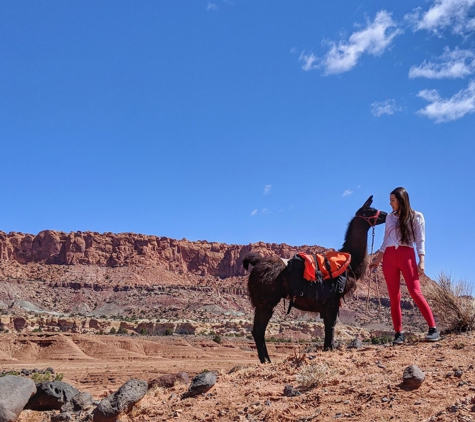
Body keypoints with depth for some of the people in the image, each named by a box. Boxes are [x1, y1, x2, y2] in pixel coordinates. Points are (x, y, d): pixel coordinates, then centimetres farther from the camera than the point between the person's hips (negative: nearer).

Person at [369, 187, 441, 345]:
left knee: (415, 292, -16)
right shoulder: (390, 217, 17)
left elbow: (420, 240, 1)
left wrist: (421, 261, -9)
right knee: (394, 297, -1)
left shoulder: (416, 216, 6)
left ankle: (433, 329, -12)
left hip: (407, 255, -4)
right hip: (389, 257, 4)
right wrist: (378, 259, 16)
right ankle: (398, 333, 0)